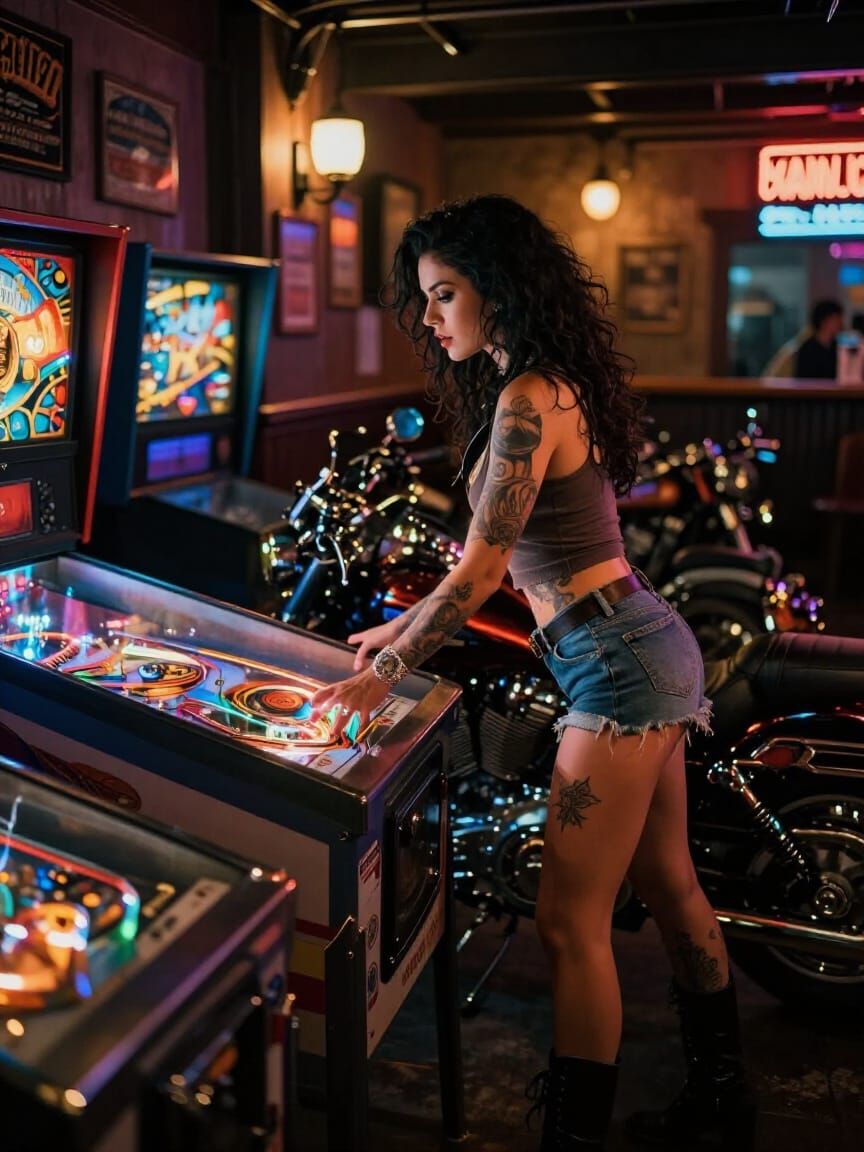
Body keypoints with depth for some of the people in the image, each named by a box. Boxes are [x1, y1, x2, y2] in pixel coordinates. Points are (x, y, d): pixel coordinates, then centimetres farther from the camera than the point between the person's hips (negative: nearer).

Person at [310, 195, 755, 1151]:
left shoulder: (527, 401, -16)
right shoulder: (555, 385, 13)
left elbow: (478, 573, -18)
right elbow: (504, 560, 17)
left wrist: (386, 672, -7)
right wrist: (405, 628, 18)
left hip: (618, 661, -10)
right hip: (649, 646, 10)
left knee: (571, 922, -4)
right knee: (668, 884, 21)